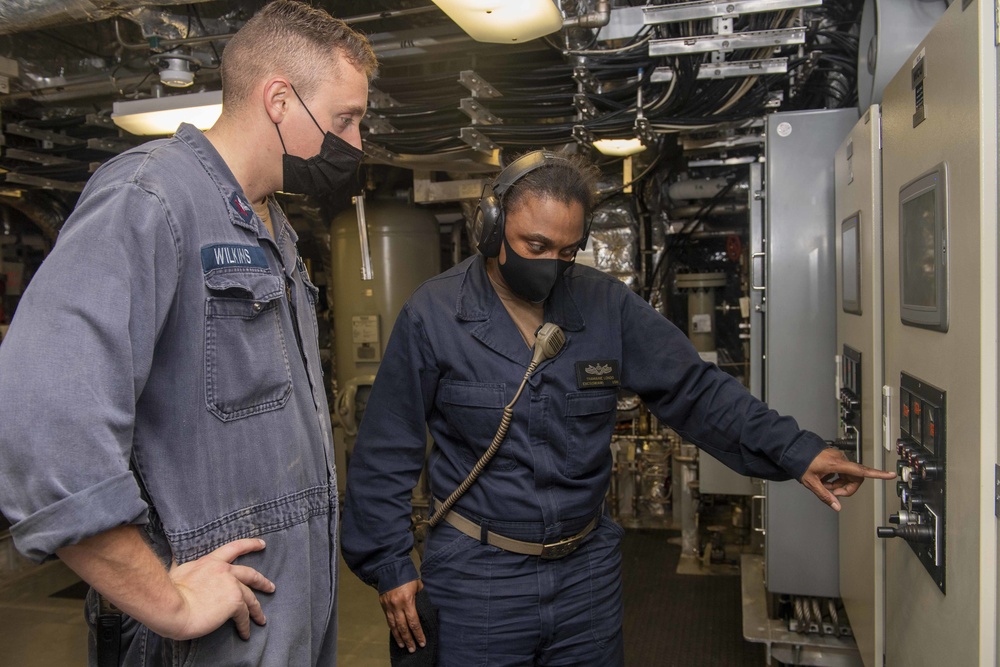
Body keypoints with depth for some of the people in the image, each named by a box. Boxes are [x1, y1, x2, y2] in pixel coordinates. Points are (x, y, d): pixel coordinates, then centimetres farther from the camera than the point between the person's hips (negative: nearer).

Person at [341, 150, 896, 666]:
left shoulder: (609, 306, -4)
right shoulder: (432, 314, -11)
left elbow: (695, 391, -1)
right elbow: (387, 453, -6)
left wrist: (795, 452, -10)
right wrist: (390, 565, -5)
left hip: (589, 573, 3)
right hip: (475, 576, -3)